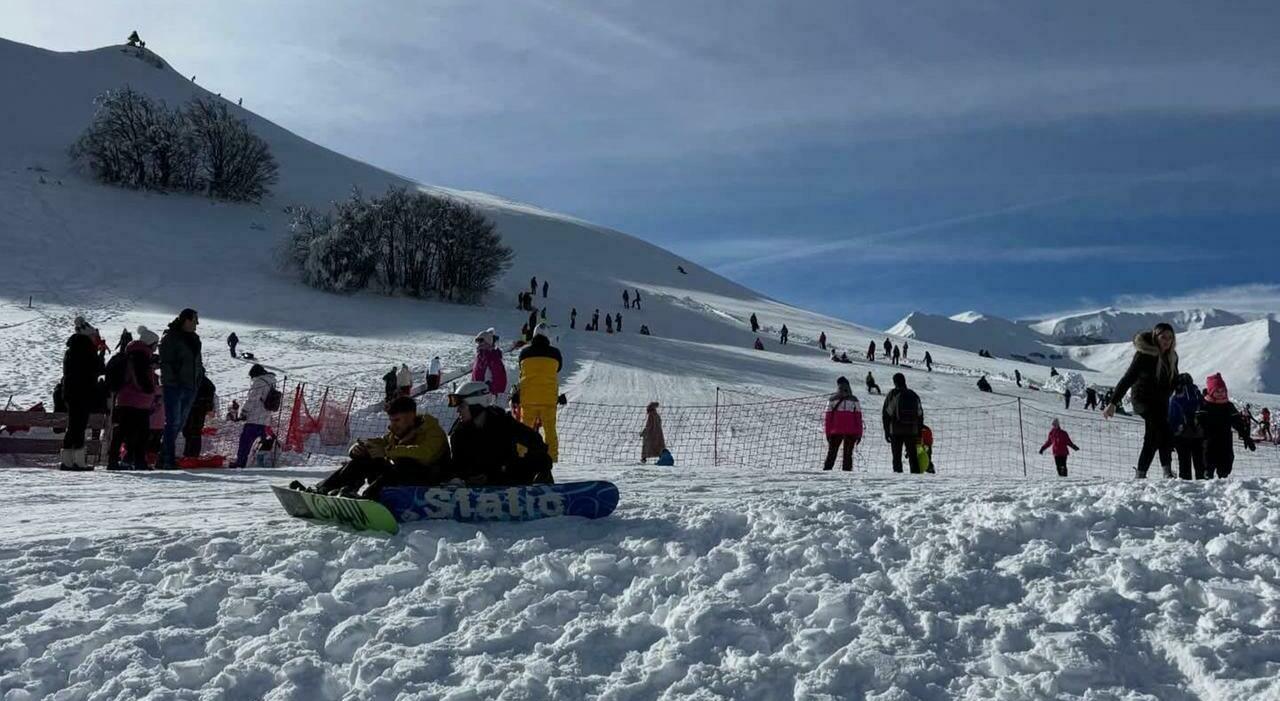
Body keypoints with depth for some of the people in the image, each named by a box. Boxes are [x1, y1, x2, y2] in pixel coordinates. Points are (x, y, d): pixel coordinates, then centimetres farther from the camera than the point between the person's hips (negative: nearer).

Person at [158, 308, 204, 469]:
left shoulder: (194, 339, 17)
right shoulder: (170, 338, -6)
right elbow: (165, 361, -12)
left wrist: (199, 379, 12)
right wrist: (172, 380, -19)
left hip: (190, 387, 8)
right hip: (174, 387, -8)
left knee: (180, 423, 10)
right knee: (173, 422, -10)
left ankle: (165, 455, 18)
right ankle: (168, 459, -10)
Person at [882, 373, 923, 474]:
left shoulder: (892, 394, -2)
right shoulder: (914, 395, 11)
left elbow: (886, 414, -5)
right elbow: (920, 415, 13)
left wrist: (886, 432, -1)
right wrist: (919, 433, 17)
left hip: (896, 431, -3)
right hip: (912, 431, 3)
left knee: (897, 456, 1)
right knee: (913, 456, 8)